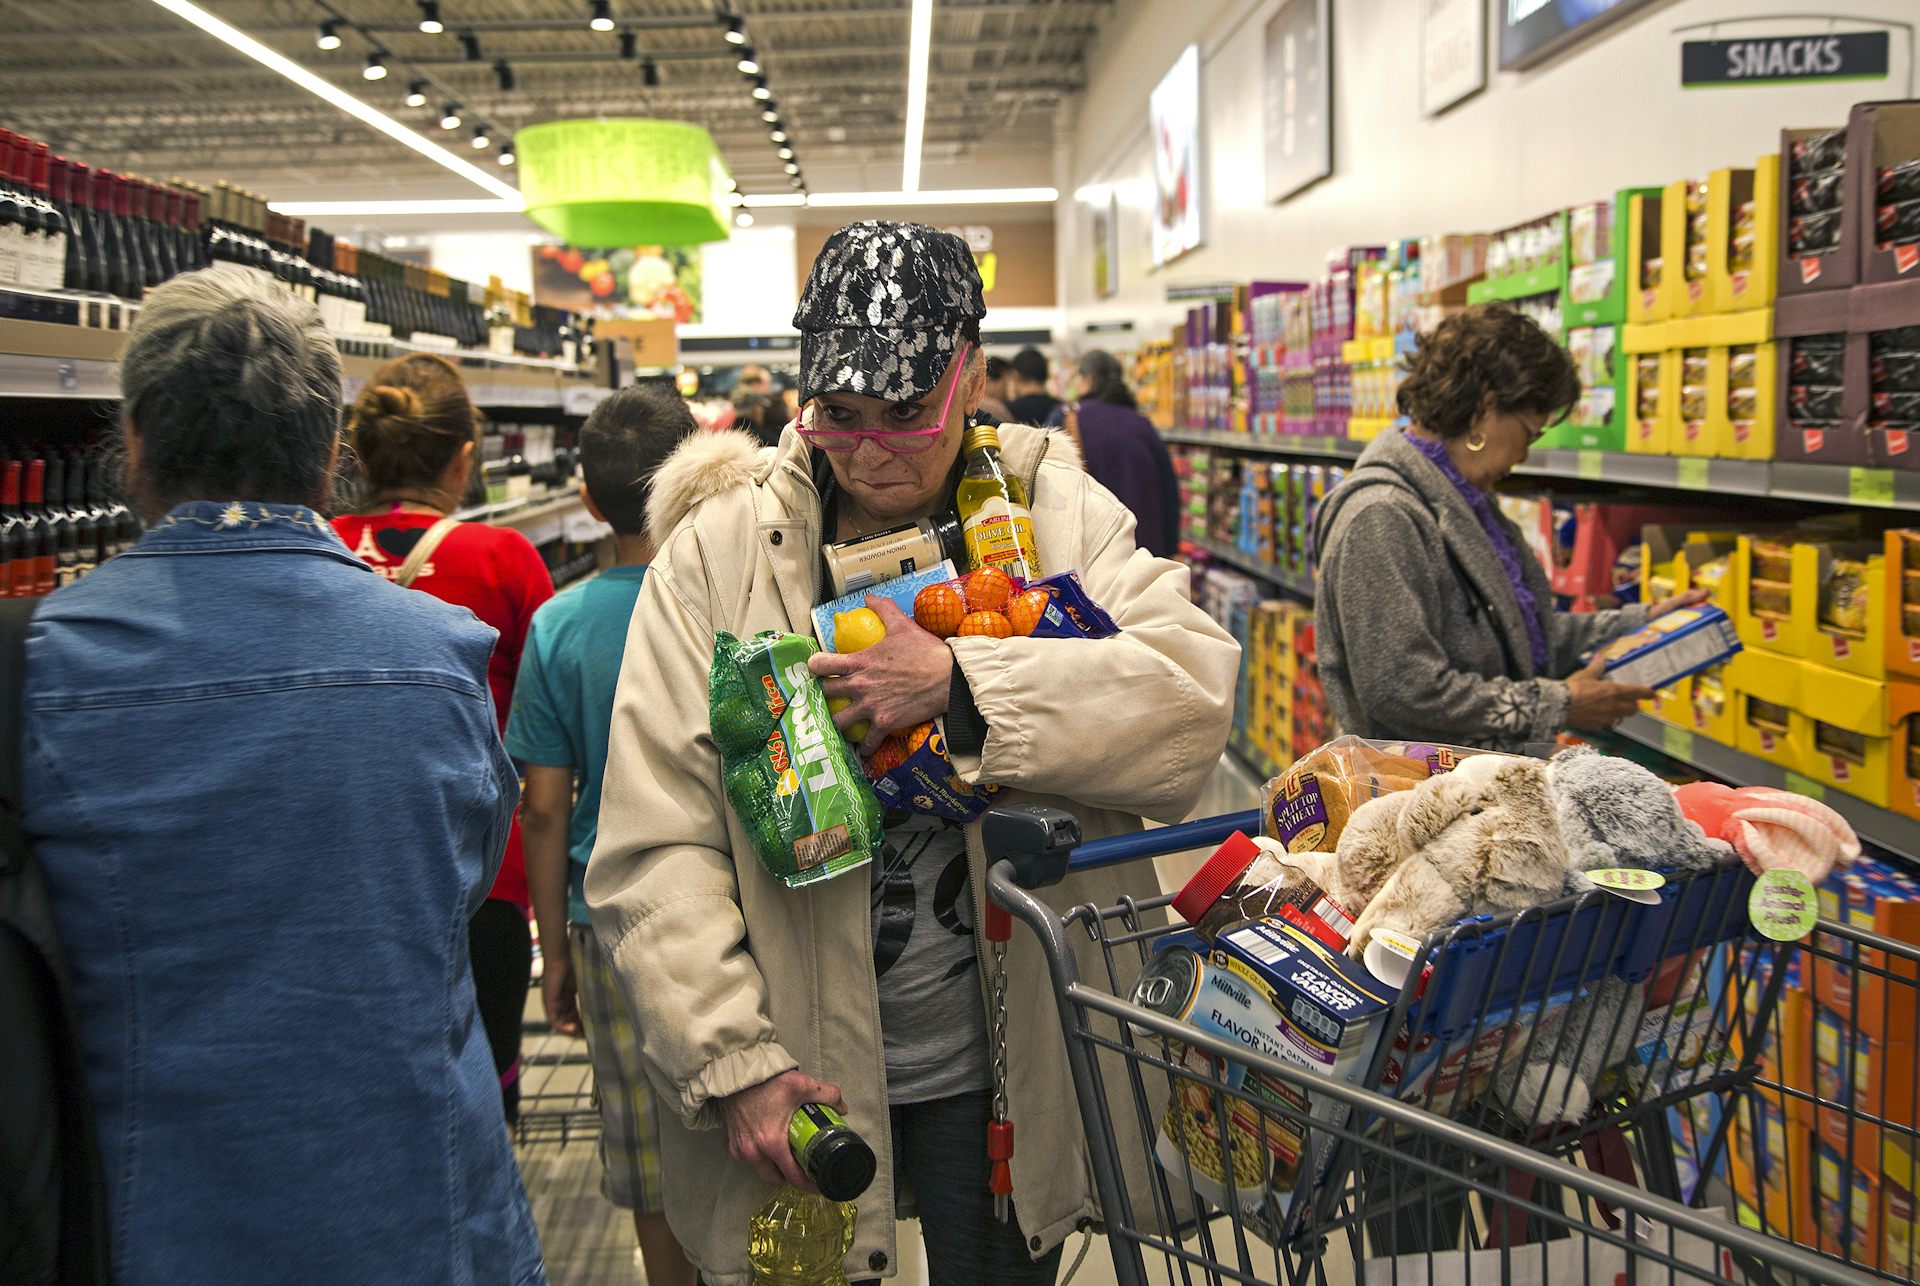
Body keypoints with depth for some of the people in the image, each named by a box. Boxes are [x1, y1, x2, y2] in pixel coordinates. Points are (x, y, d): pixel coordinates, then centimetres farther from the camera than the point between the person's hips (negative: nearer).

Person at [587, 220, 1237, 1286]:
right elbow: (653, 852, -10)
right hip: (799, 1081, -1)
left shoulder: (1059, 515, -3)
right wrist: (735, 1064, -16)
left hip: (1008, 1076, 1)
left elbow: (1197, 688, -18)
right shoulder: (713, 555, -8)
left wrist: (960, 685, -28)